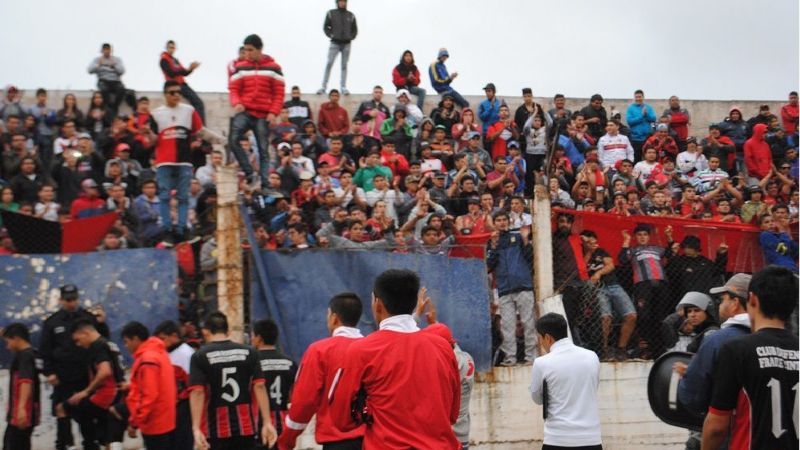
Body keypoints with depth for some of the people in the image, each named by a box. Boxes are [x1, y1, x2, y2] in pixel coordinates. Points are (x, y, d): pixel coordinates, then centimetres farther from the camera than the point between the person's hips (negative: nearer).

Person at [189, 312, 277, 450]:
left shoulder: (200, 356, -4)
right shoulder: (249, 352, 3)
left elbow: (197, 392, -14)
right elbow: (259, 387, -4)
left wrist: (196, 428, -16)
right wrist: (267, 422, -5)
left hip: (217, 429, -2)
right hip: (246, 427, 2)